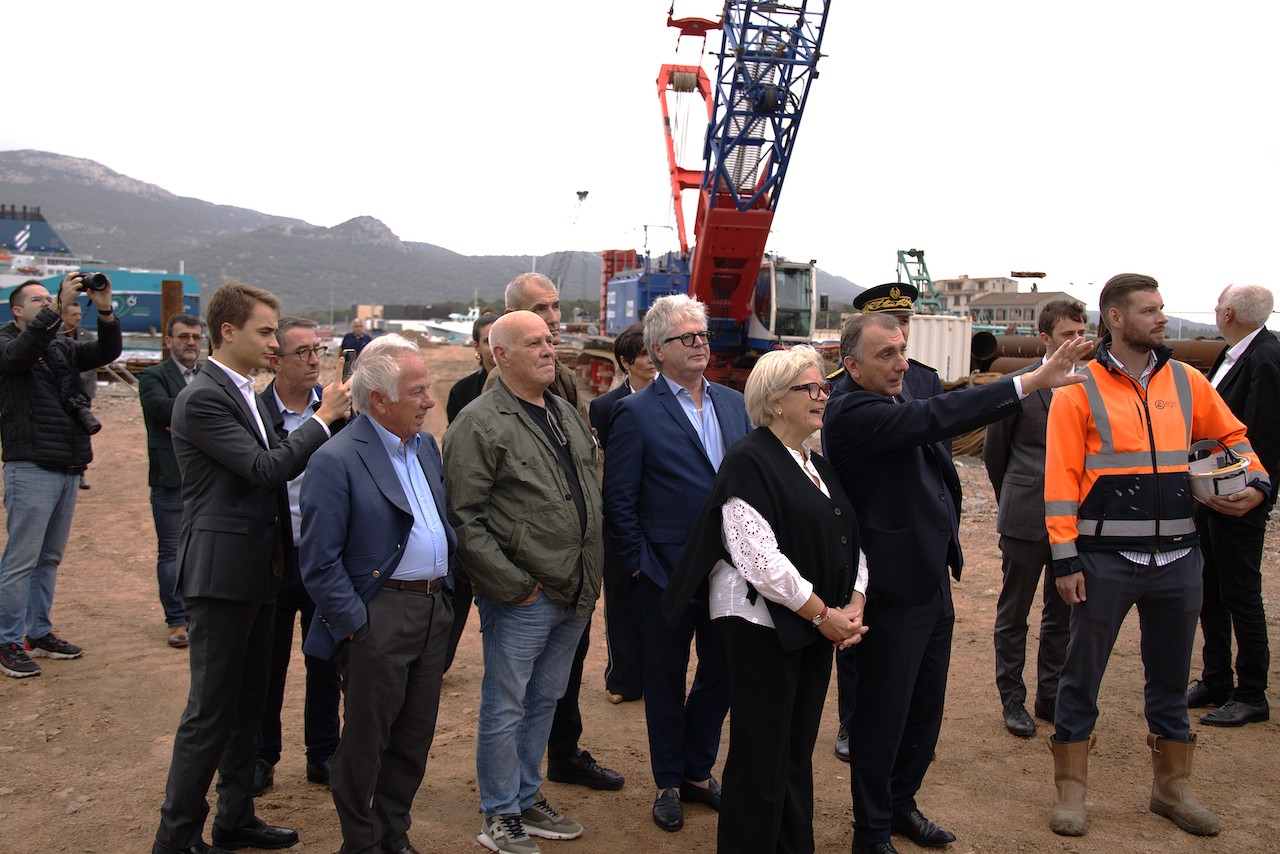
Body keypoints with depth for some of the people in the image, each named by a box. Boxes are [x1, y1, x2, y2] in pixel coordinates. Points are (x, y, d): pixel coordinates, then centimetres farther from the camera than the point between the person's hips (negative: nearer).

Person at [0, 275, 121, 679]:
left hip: (69, 469, 7)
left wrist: (105, 312, -12)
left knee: (50, 559, 14)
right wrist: (59, 306, -29)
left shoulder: (62, 346, 15)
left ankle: (39, 633, 25)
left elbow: (107, 351, 4)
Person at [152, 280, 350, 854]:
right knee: (211, 709, 0)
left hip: (255, 572, 10)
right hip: (221, 572, -9)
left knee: (248, 702, 17)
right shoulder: (202, 398, -16)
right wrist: (323, 417, -16)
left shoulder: (243, 393, 14)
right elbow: (266, 468, -22)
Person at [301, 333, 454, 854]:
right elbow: (320, 563, -15)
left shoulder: (426, 446, 10)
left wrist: (447, 597, 10)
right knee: (366, 739, 9)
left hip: (433, 609, 7)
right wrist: (356, 627, -14)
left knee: (415, 737, 17)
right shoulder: (336, 461, -15)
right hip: (379, 616, -7)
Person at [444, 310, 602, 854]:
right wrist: (513, 584, -16)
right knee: (505, 709, 6)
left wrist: (593, 576, 13)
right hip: (521, 599, -7)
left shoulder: (566, 414, 12)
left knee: (544, 701, 19)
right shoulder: (479, 423, -12)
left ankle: (527, 799, 35)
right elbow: (462, 517, -16)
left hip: (574, 594, 7)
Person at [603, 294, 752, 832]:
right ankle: (668, 783, 30)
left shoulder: (734, 403, 7)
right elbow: (618, 499, -8)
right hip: (667, 574, -5)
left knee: (721, 674, 15)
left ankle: (698, 771, 35)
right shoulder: (636, 413, -9)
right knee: (666, 683, 11)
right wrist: (638, 563, -9)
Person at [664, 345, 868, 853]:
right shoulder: (749, 462, -12)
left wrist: (854, 605, 0)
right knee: (762, 758, 1)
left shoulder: (818, 467, 15)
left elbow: (848, 541, 16)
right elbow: (758, 556, -21)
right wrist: (823, 614, -16)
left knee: (798, 754, 15)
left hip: (816, 628, 8)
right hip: (762, 625, -8)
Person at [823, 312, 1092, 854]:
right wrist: (1031, 382, -34)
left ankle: (899, 803, 39)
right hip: (894, 586, -9)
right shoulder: (851, 414, -20)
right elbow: (931, 418, -32)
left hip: (933, 580, 9)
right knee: (883, 713, 5)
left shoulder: (900, 399, 9)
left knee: (925, 707, 20)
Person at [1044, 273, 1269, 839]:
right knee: (1082, 676, 7)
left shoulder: (1185, 382, 6)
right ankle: (1069, 791, 21)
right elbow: (1061, 479, -9)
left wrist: (1257, 481, 3)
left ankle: (1172, 789, 34)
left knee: (1170, 678, 17)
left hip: (1177, 559, 5)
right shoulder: (1080, 390, -8)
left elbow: (1232, 435, 21)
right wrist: (1066, 559, -13)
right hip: (1106, 562, -4)